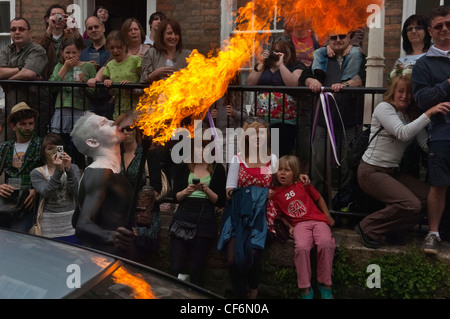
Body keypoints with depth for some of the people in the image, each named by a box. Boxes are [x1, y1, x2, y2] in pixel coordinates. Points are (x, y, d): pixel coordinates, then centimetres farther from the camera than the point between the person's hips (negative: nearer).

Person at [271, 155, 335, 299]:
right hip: (300, 224, 0)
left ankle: (324, 283, -11)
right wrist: (289, 226, 3)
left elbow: (319, 198, 19)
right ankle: (305, 289, -18)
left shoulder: (302, 184, 8)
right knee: (302, 247, -33)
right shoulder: (275, 193, 9)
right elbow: (280, 214, 19)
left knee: (326, 244, -31)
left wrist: (328, 217, 14)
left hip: (317, 219, 1)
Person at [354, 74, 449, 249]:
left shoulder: (412, 117, 12)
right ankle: (368, 229, -5)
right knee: (411, 205, -22)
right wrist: (429, 113, -29)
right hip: (371, 171, -7)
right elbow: (403, 134, -25)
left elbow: (426, 144, -2)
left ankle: (394, 230, 7)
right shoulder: (384, 108, -8)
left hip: (393, 172, 7)